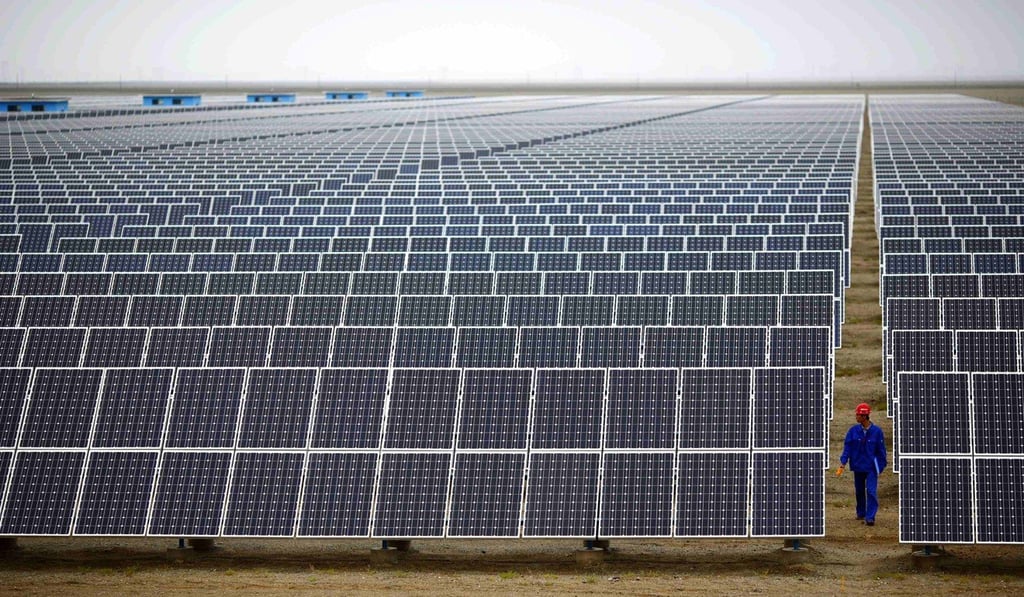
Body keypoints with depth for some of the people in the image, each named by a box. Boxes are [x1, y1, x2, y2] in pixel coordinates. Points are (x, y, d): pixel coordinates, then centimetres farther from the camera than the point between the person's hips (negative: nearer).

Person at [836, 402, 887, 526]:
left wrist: (881, 466, 1)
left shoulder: (876, 431, -7)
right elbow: (847, 447, -2)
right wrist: (843, 463, -12)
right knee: (859, 491, 13)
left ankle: (870, 517, -11)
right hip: (857, 466, 3)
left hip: (871, 468, -3)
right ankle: (861, 513, 29)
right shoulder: (853, 431, -2)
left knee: (871, 491, -10)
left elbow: (881, 450, 0)